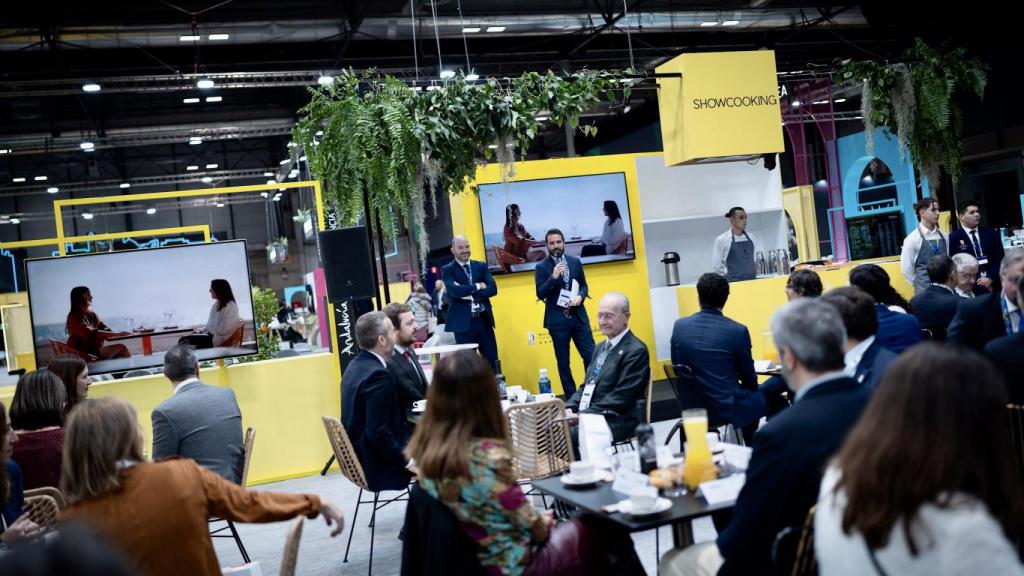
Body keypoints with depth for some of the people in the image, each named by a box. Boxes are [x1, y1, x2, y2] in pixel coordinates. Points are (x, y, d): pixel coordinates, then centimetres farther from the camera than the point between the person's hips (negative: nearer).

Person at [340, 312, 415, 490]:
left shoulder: (356, 364, 5)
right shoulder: (377, 374, -25)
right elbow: (377, 432, -27)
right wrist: (406, 461, -17)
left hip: (359, 453, 9)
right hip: (376, 464, -9)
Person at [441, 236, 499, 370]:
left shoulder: (481, 266, 11)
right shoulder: (447, 270, 1)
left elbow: (492, 289, -3)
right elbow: (453, 290, -17)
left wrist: (469, 294, -12)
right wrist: (477, 286, -9)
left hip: (484, 320, 3)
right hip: (463, 322, -3)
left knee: (492, 360, 6)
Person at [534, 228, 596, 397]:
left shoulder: (575, 262, 7)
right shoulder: (541, 267, -3)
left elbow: (584, 285, 13)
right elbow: (540, 294, -10)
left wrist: (580, 297, -8)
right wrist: (553, 277, -23)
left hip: (579, 317, 2)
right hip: (557, 320, -2)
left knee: (591, 356, 0)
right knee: (563, 362, 6)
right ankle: (571, 397, 17)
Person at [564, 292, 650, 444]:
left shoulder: (636, 351, -9)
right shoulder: (601, 347, 20)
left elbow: (620, 398, -16)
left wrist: (582, 416, -19)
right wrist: (569, 409, 1)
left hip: (616, 422, -8)